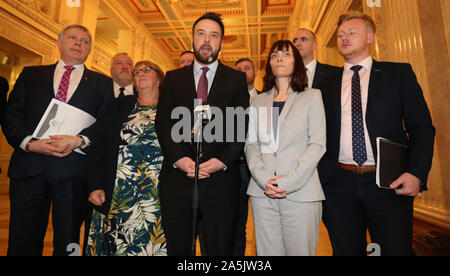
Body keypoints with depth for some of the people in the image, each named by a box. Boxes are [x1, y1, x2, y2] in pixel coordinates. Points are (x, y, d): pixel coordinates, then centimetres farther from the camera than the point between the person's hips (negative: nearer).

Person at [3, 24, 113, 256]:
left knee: (67, 243, 7)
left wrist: (79, 141, -16)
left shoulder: (102, 83, 11)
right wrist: (30, 143, -10)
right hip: (29, 166, 2)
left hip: (73, 170, -1)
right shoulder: (31, 74, 17)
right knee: (22, 242, 9)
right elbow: (11, 116, 8)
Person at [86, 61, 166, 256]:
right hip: (116, 194, 2)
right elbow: (99, 146, 7)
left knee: (149, 245, 4)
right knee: (113, 246, 7)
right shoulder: (120, 106, 11)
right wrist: (95, 186, -2)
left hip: (156, 197, -1)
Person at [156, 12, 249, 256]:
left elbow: (242, 125, 0)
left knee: (220, 249, 10)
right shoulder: (173, 78, 13)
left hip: (221, 179, -1)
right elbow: (163, 122, 4)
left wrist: (223, 160, -13)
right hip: (177, 178, 2)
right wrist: (178, 158, -11)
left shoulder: (236, 79, 9)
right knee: (177, 249, 14)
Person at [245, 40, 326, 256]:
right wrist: (263, 179, -9)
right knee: (268, 251, 8)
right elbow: (251, 145, 7)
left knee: (300, 251, 3)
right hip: (262, 193, 2)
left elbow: (317, 145, -3)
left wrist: (289, 182, -12)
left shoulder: (312, 97, 5)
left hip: (300, 194, -2)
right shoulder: (258, 102, 13)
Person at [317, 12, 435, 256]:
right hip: (339, 184, 2)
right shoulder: (327, 85, 12)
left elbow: (422, 127, 3)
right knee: (346, 250, 11)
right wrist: (318, 177, -1)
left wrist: (417, 173, -11)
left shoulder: (399, 73, 8)